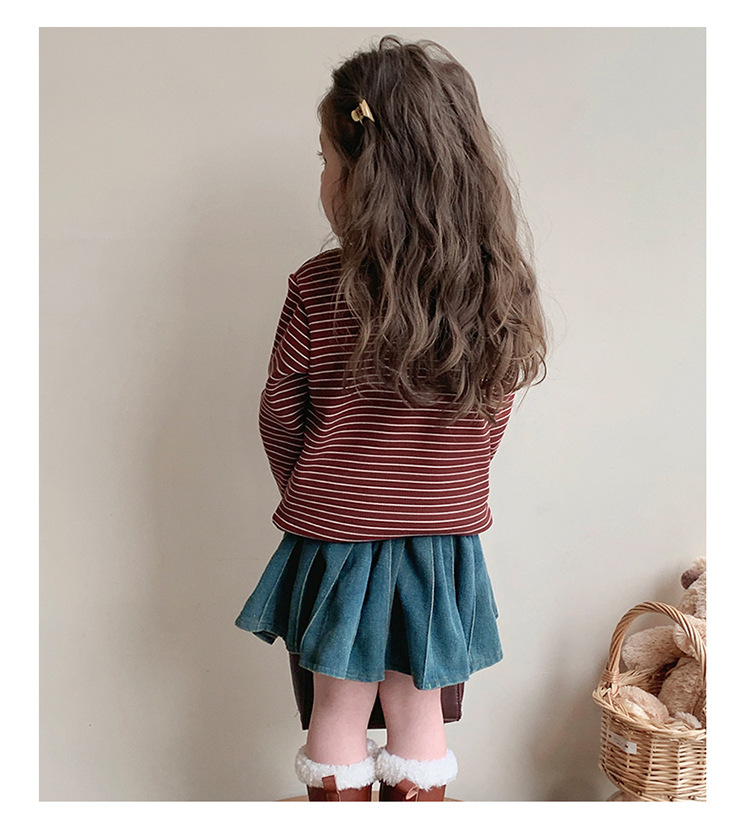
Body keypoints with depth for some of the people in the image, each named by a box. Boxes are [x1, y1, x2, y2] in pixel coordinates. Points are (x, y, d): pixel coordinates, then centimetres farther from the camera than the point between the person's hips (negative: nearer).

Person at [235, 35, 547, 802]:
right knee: (418, 714, 19)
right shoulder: (501, 291, -8)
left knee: (340, 714, 17)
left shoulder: (318, 290, -17)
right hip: (444, 541, 2)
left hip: (337, 542, -2)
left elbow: (279, 417, -4)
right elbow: (489, 425, 2)